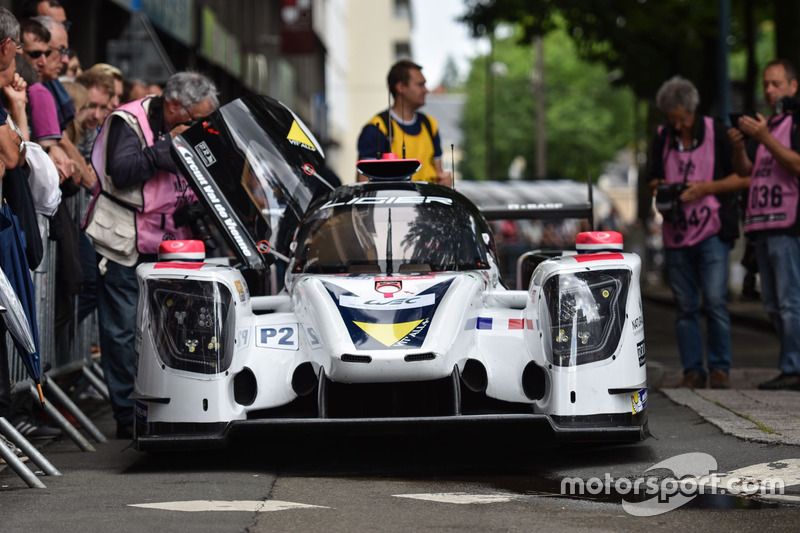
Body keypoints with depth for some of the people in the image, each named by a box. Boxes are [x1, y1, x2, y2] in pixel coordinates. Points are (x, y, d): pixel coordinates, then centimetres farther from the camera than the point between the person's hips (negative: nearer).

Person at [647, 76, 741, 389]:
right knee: (686, 307, 4)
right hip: (676, 234, 4)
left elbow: (738, 178, 0)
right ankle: (692, 371, 9)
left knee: (715, 301, -11)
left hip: (712, 232, -4)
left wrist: (705, 188, -13)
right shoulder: (662, 139, 10)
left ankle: (719, 368, -2)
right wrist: (660, 190, -2)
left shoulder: (715, 133, -1)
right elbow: (654, 179, 21)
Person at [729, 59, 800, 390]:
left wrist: (765, 139, -21)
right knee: (773, 304, 9)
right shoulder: (763, 125, 22)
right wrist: (739, 146, -2)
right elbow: (744, 170, 18)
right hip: (763, 223, 9)